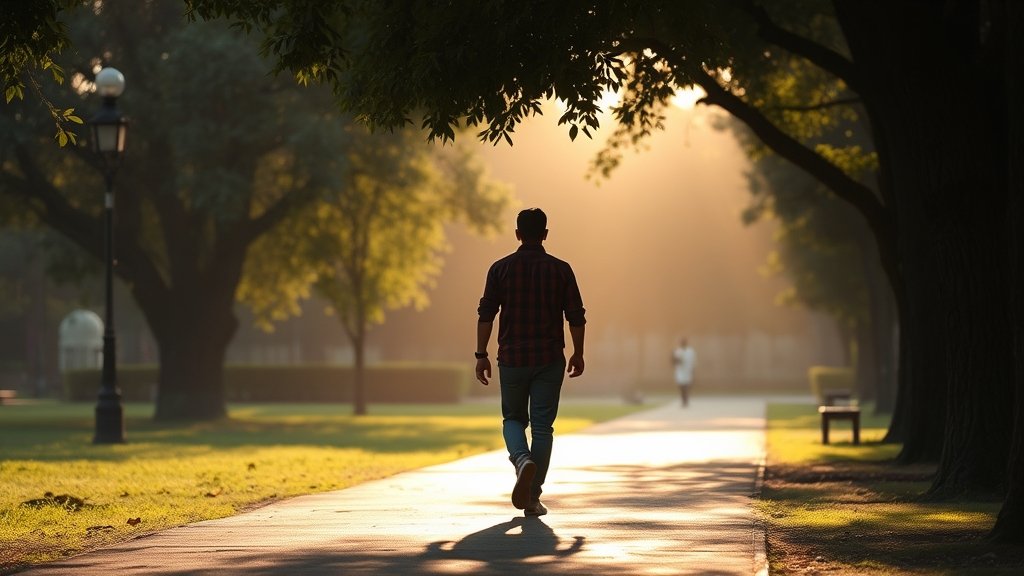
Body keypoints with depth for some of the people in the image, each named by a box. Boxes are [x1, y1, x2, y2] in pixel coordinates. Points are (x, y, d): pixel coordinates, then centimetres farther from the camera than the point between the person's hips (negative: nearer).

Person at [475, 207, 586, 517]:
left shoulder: (501, 268, -1)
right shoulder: (560, 270, 0)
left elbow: (486, 314, -5)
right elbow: (576, 317, 0)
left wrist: (481, 355, 0)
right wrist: (578, 354, 11)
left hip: (512, 358, 0)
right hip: (549, 360, 0)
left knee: (513, 418, 17)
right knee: (542, 426, 5)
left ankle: (522, 460, -14)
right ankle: (532, 498, 1)